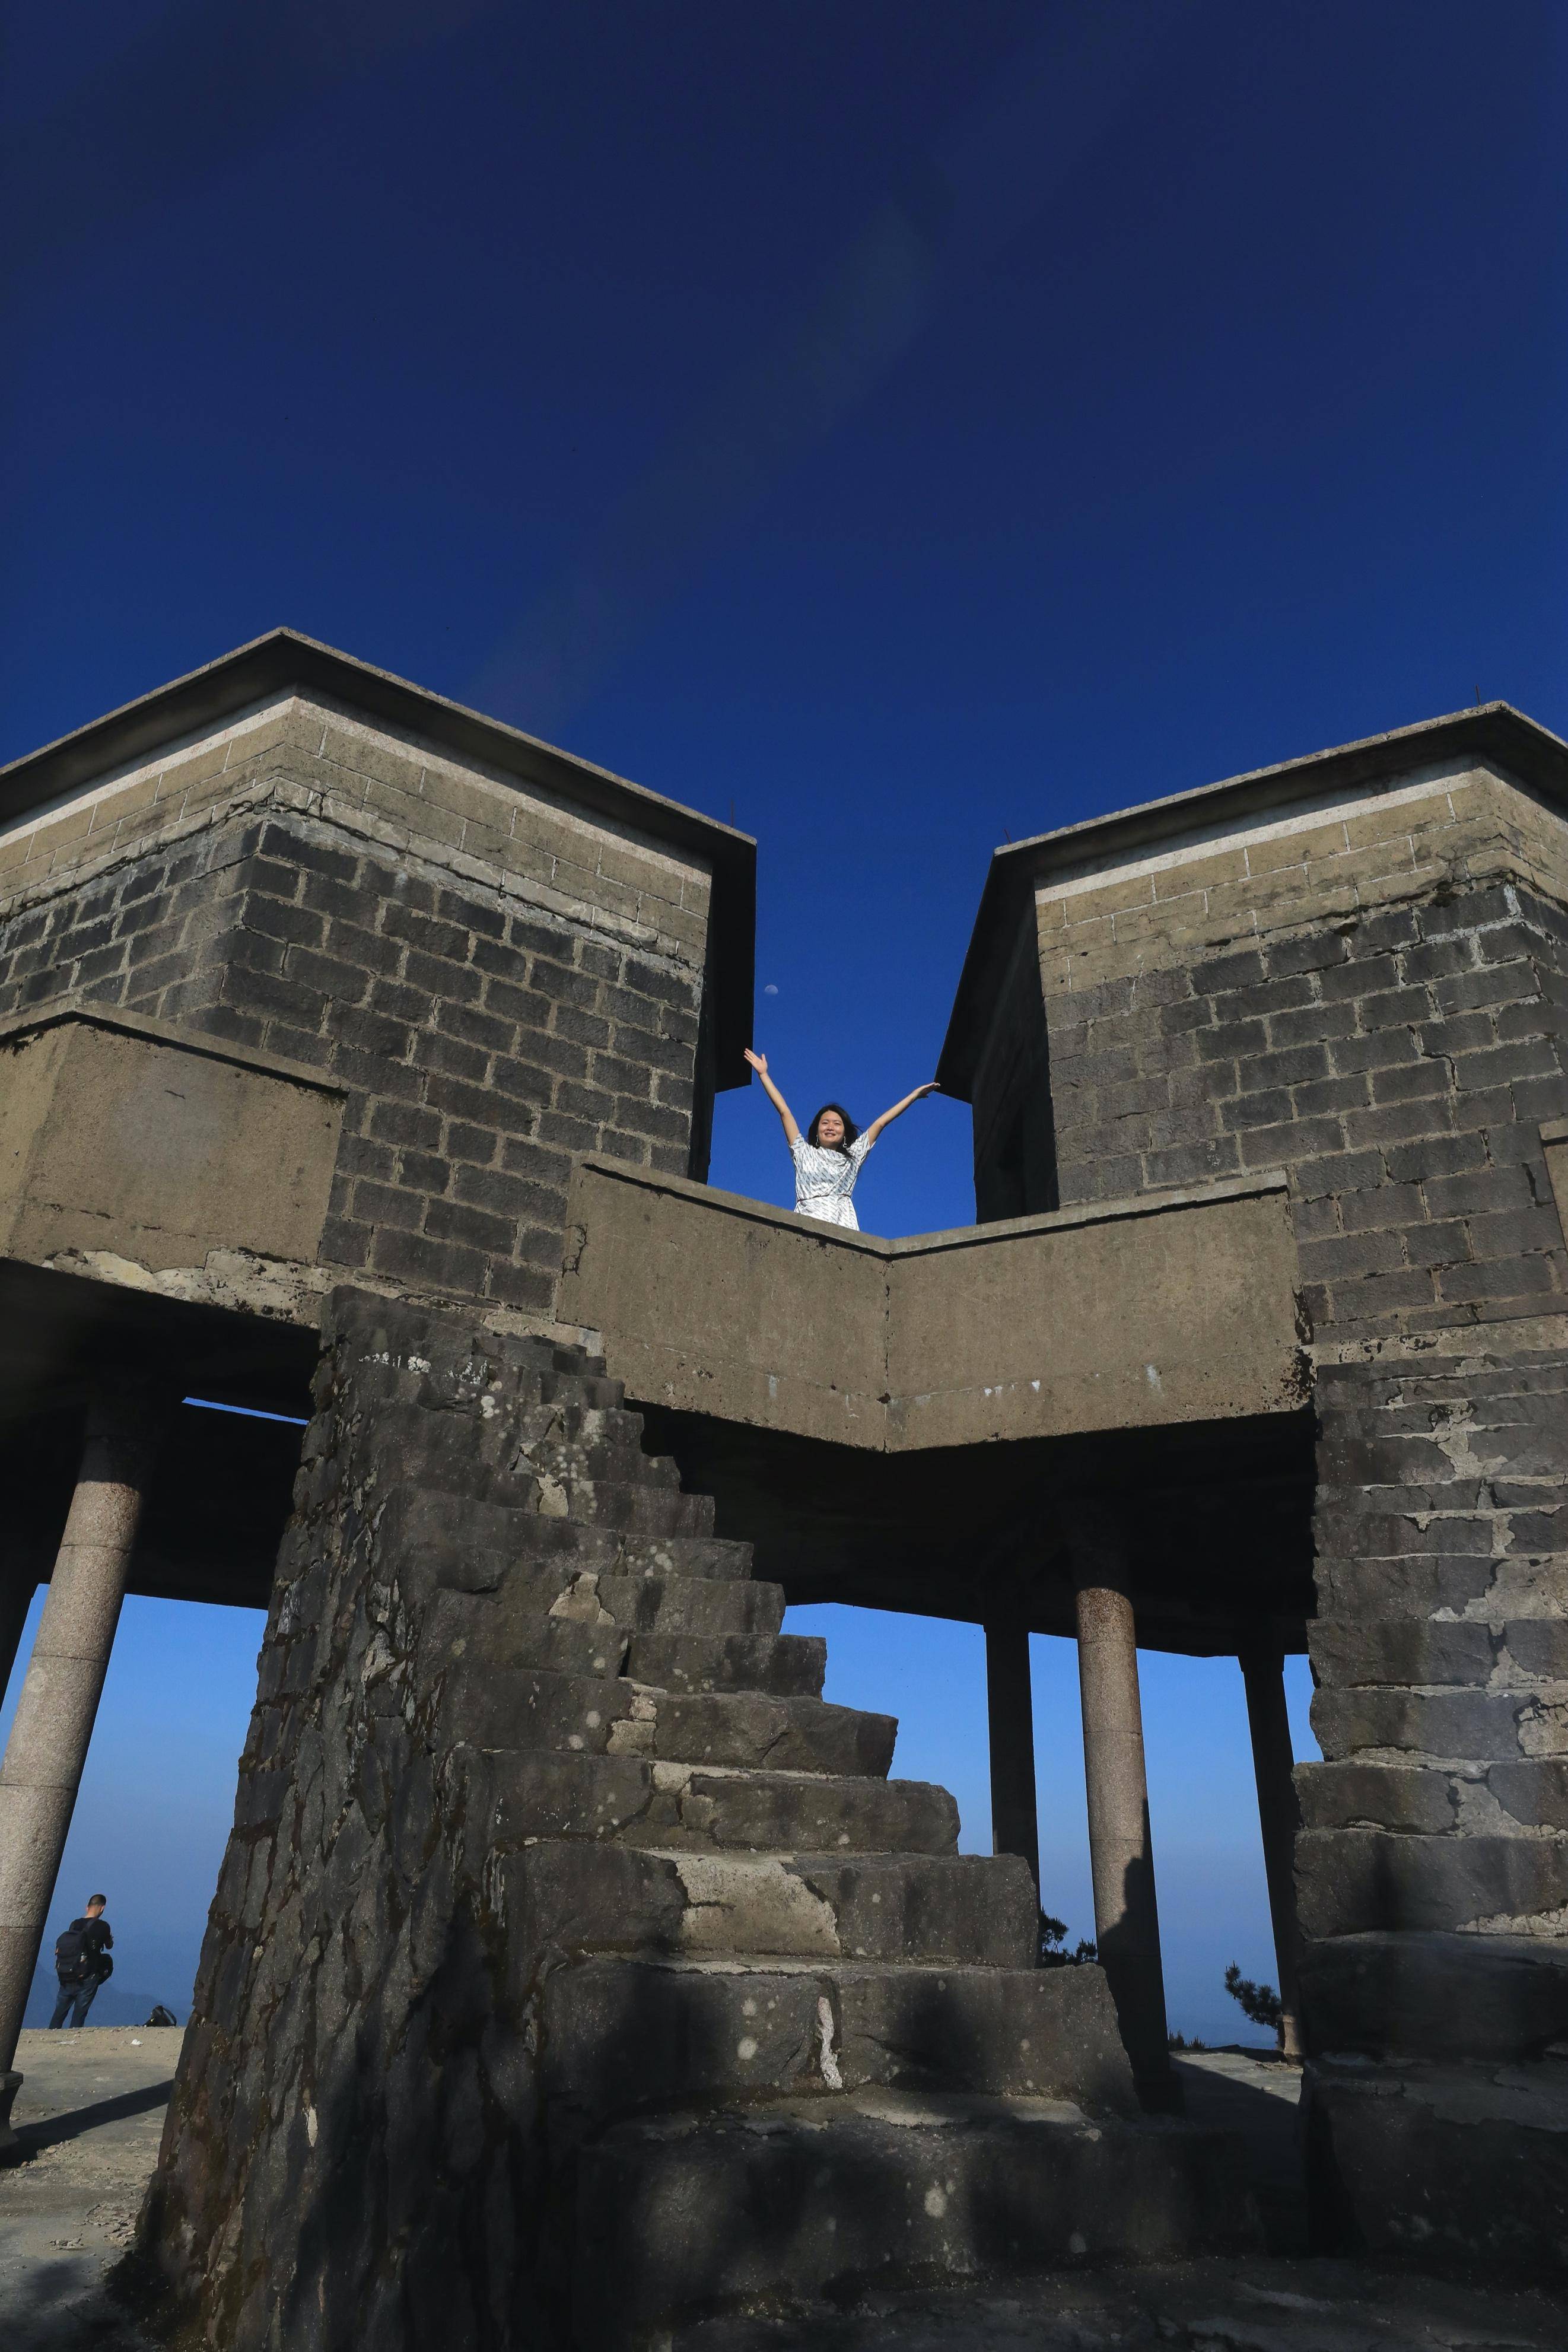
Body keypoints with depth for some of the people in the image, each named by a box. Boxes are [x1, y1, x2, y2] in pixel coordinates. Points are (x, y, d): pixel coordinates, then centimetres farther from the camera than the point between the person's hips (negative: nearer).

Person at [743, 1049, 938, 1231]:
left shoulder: (852, 1156, 28)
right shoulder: (804, 1153, 24)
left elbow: (881, 1122, 28)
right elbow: (784, 1111, 24)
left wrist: (915, 1094, 33)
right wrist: (763, 1074, 25)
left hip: (843, 1223, 1)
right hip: (808, 1222, -1)